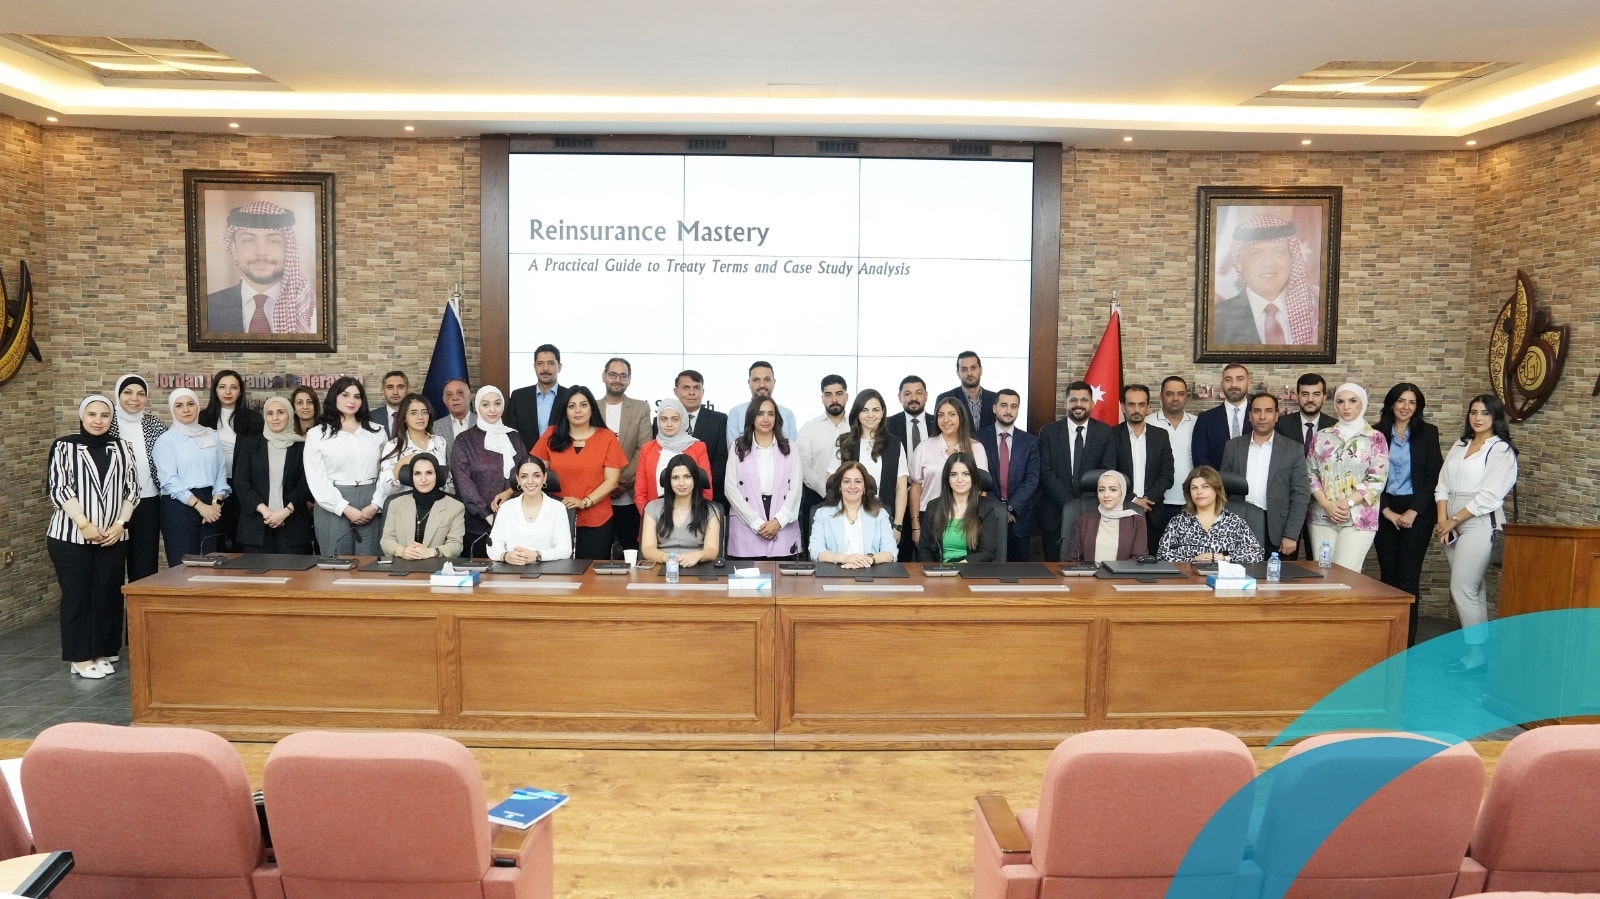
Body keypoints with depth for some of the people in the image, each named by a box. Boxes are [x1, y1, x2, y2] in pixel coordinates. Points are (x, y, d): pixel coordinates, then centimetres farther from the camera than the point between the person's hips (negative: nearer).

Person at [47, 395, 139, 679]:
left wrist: (120, 523, -6)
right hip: (71, 535, -3)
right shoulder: (64, 447, 0)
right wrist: (85, 524, -15)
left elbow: (132, 488, 6)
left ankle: (102, 652, 16)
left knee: (108, 593, 5)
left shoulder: (122, 448, 8)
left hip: (113, 536, 3)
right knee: (77, 593, 2)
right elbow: (58, 489, -7)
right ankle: (79, 657, 10)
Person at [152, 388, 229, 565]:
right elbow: (169, 480, -9)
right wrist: (200, 506, -15)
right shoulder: (166, 441, 0)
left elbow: (220, 472, 7)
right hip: (179, 506, -4)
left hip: (211, 506, 4)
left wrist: (216, 503, -7)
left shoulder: (212, 436, 12)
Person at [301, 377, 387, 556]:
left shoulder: (376, 432, 12)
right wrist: (346, 508, -10)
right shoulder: (317, 434, 5)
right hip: (334, 509, -2)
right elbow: (317, 479, -1)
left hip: (371, 511, 2)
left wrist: (375, 506, -6)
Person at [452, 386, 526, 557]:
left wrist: (509, 492, -10)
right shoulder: (465, 441, 2)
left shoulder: (514, 438, 12)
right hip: (478, 523, -2)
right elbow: (463, 483, -6)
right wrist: (489, 515, -14)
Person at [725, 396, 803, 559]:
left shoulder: (789, 448, 13)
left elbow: (795, 488, 4)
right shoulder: (738, 448, 9)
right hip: (747, 529, -1)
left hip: (783, 529, 1)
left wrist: (778, 521, -9)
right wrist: (756, 523, -9)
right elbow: (731, 489, 0)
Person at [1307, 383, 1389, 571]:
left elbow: (1377, 480, -4)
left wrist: (1348, 503, -14)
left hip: (1359, 518, -2)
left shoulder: (1375, 439, 3)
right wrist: (1326, 504, -8)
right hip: (1322, 516, 3)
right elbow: (1311, 474, 6)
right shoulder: (1322, 436, 10)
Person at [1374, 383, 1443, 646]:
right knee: (1387, 573, 3)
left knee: (1408, 575, -4)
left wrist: (1413, 511, -8)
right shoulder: (1377, 434, 4)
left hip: (1417, 511, -1)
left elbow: (1434, 475, -1)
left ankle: (1407, 641, 0)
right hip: (1385, 511, 1)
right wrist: (1387, 511, -6)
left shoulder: (1427, 433, 3)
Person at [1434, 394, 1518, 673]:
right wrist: (1442, 520, -3)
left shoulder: (1501, 450, -5)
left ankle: (1476, 653, -1)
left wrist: (1454, 520, -11)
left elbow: (1489, 496, -13)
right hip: (1453, 525, 7)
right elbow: (1443, 485, 10)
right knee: (1471, 589, 10)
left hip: (1480, 524, -7)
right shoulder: (1460, 446, 15)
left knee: (1462, 589, -10)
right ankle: (1482, 645, 16)